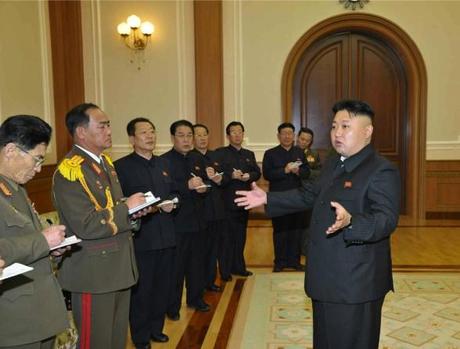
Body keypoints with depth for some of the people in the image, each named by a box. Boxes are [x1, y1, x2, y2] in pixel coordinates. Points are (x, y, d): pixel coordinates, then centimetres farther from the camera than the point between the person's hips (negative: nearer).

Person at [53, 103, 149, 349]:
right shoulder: (69, 171, -18)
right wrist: (127, 208, -18)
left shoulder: (105, 161, 11)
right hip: (93, 272, -8)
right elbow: (86, 226, -25)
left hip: (119, 265, 8)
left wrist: (133, 210, -1)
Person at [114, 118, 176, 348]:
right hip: (141, 238, -6)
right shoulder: (122, 166, -6)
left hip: (166, 236, 6)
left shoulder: (163, 163, 13)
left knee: (162, 286, 15)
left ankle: (156, 328, 34)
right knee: (141, 289, 6)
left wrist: (170, 204, -3)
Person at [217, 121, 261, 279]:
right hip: (227, 201, -6)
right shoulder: (220, 153, -1)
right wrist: (231, 175, -22)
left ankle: (239, 267, 24)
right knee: (227, 236, -1)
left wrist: (249, 176, -12)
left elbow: (257, 172, 8)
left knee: (241, 236, 13)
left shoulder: (249, 154, 16)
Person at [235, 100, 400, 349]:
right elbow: (308, 195, 20)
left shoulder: (382, 171, -17)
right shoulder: (332, 165, 11)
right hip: (326, 278, 9)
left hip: (355, 283, -9)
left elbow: (387, 220, -26)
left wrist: (350, 221, -45)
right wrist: (268, 198, 15)